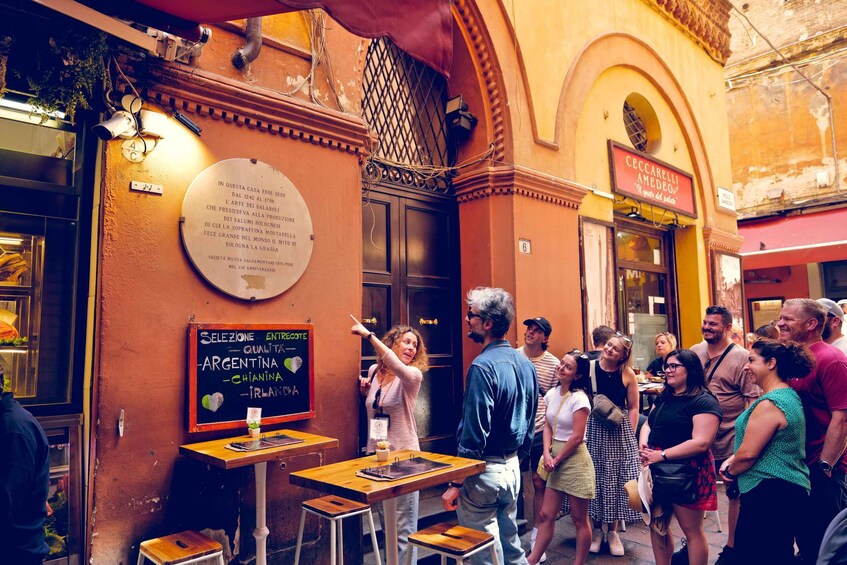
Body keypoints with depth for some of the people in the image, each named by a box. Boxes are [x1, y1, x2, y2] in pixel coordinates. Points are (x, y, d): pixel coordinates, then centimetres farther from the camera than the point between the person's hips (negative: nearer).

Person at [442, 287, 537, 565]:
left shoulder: (483, 366, -21)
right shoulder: (525, 363, 4)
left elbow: (474, 434, -22)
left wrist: (456, 483, -15)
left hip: (485, 470, -8)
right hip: (513, 467, 8)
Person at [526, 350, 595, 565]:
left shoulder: (579, 399, -16)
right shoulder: (551, 394, 4)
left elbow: (577, 437, -16)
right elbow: (547, 426, 7)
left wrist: (556, 460, -8)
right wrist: (547, 454, -7)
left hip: (575, 460, -6)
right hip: (556, 460, 7)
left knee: (579, 519, 9)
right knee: (546, 515, 12)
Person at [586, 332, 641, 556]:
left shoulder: (627, 374, -5)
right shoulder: (589, 368, -6)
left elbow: (633, 408, 2)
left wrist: (630, 435, -3)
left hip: (619, 433, 0)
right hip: (593, 430, 0)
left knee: (616, 480, 7)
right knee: (595, 479, 8)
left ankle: (612, 531, 24)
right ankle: (598, 529, 25)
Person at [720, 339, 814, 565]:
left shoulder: (770, 404, -21)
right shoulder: (789, 395, 12)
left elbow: (748, 453, -21)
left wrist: (730, 471, -1)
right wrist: (733, 459, 8)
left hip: (770, 493, -10)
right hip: (789, 490, 10)